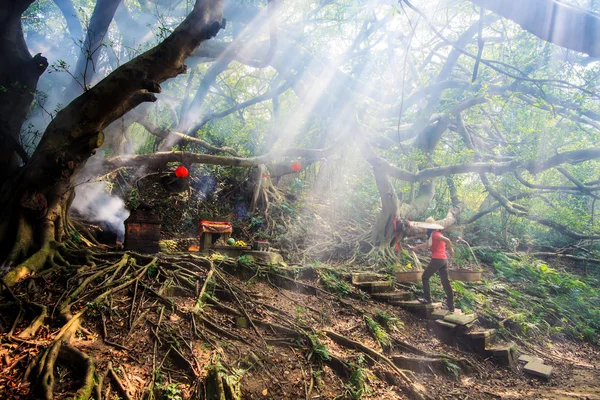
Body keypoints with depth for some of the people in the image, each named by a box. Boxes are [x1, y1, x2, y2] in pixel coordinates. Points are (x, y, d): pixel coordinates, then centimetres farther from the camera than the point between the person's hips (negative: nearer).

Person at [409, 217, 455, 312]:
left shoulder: (435, 234, -9)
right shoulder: (436, 234, 20)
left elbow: (447, 240, -25)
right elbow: (427, 244, 31)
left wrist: (451, 250, -11)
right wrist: (415, 247, 33)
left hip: (437, 259, -8)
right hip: (443, 260, 8)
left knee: (425, 277, 8)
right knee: (446, 282, 8)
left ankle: (427, 299, 8)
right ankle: (451, 306, 9)